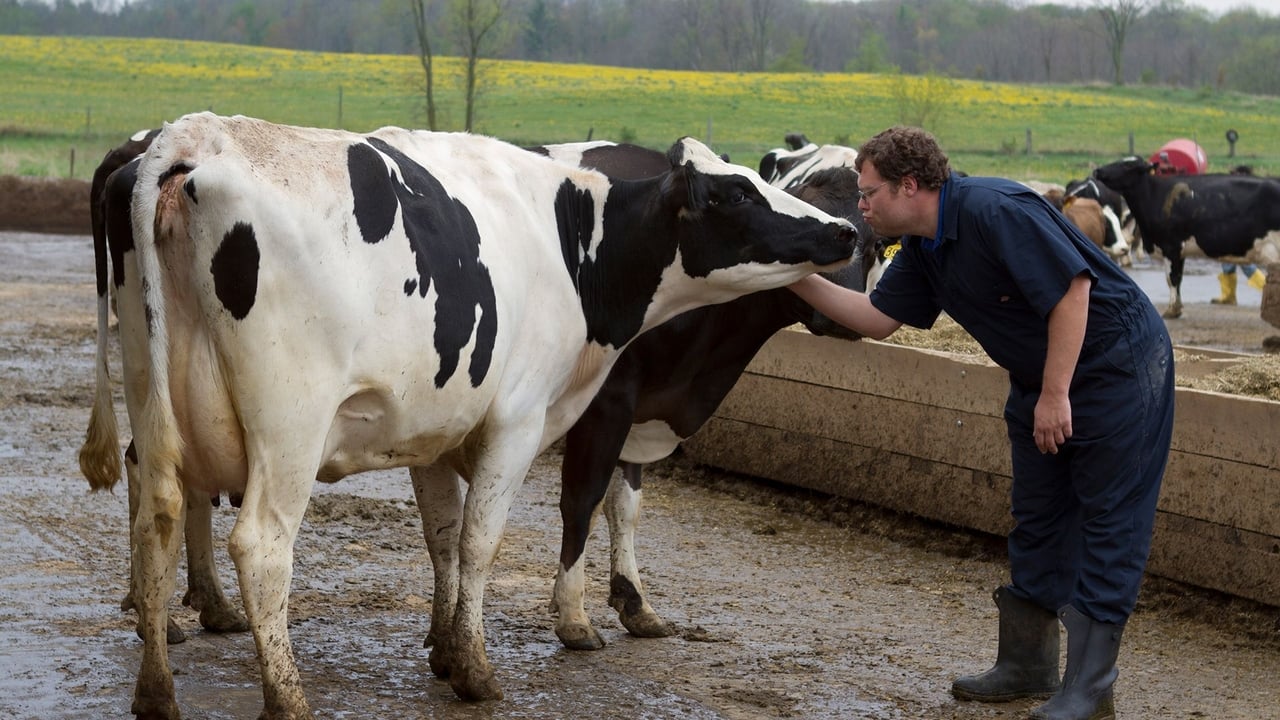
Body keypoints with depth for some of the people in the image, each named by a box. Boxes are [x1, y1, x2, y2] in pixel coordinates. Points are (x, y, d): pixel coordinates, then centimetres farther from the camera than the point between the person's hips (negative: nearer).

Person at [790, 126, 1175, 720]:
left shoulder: (995, 211, -25)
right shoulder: (923, 251, 4)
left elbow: (1073, 288, -28)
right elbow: (876, 318, 12)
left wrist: (1056, 395, -24)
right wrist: (798, 279, 3)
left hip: (1115, 364, -10)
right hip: (1040, 378, 10)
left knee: (1108, 522, -5)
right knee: (1036, 519, 12)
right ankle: (1026, 665, 22)